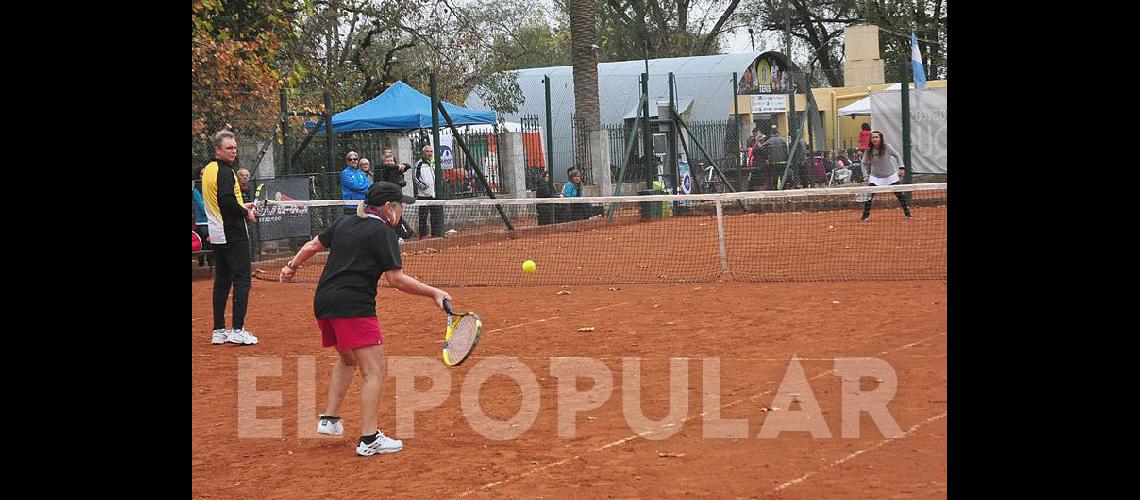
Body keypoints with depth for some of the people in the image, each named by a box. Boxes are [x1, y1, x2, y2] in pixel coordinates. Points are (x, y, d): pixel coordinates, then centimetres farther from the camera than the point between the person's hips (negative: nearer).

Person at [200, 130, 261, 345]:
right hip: (233, 235, -9)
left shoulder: (208, 169, 14)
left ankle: (219, 331, 14)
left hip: (217, 236, 9)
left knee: (221, 281, 13)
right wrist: (246, 213, -9)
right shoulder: (225, 171, -15)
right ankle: (237, 330, -10)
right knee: (242, 280, -6)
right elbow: (227, 201, -25)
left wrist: (242, 206, 15)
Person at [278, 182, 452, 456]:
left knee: (347, 360, 29)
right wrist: (433, 293, -6)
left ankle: (329, 419, 26)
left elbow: (312, 245, 27)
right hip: (353, 306, -9)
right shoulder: (382, 233, -6)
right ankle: (369, 439, -13)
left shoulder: (344, 223, 16)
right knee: (374, 371, -7)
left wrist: (292, 265, 43)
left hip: (323, 302, 9)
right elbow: (397, 279, -11)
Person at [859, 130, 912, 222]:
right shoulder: (869, 151, -13)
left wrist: (900, 167, -6)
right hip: (876, 176, 0)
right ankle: (865, 215, 1)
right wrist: (866, 174, -12)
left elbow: (896, 155, -1)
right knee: (869, 195, -11)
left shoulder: (887, 147, -16)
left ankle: (907, 212, 22)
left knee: (899, 194, 4)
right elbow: (864, 164, 0)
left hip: (891, 176, 0)